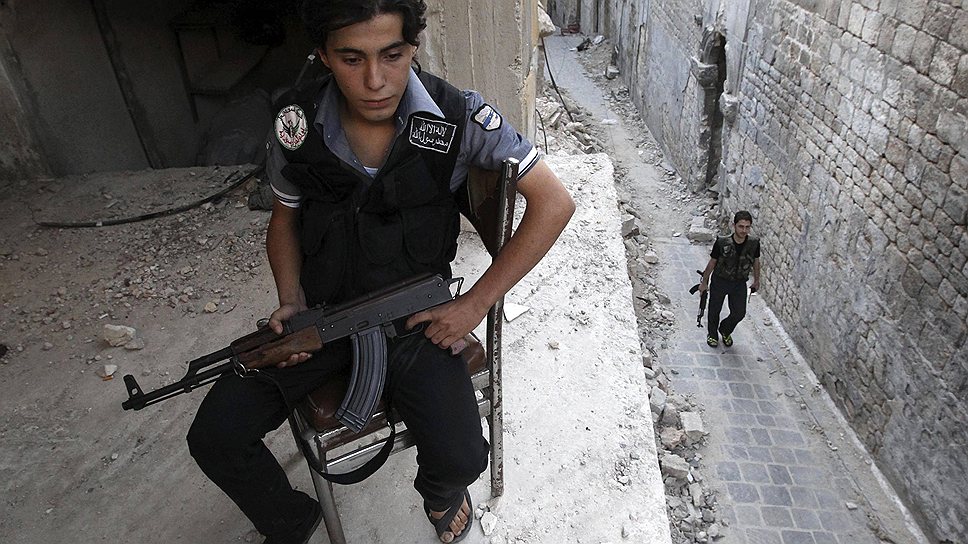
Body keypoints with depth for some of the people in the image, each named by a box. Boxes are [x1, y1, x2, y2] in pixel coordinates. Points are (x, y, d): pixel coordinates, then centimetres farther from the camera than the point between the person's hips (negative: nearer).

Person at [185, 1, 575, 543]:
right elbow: (285, 217, 7)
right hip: (321, 309, 3)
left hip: (415, 315, -2)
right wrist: (291, 303, -10)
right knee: (215, 438, -6)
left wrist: (475, 304, -17)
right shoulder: (297, 125, -10)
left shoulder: (458, 118, -19)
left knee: (460, 459, -18)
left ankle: (440, 491, 23)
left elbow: (555, 202, -16)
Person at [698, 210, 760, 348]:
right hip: (720, 281, -2)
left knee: (739, 313, 7)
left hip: (740, 283, 2)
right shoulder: (722, 243, -24)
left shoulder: (754, 244, -16)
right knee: (714, 310, 14)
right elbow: (712, 263, -10)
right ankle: (712, 335, 42)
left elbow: (756, 262, 4)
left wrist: (756, 281, 16)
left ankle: (725, 331, 39)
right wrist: (704, 282, -1)